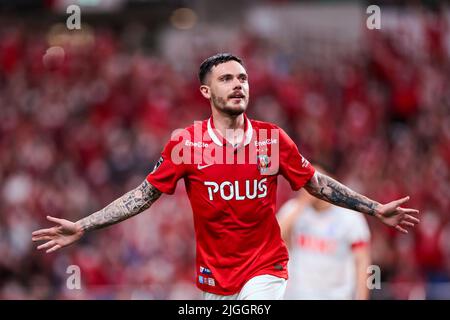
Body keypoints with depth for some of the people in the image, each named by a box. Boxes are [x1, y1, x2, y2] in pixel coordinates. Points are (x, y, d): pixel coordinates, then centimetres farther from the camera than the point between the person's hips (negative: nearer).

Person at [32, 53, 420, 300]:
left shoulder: (273, 139, -1)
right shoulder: (186, 142, -5)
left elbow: (317, 182, 10)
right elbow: (145, 194, 0)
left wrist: (376, 209, 8)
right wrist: (82, 227, -6)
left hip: (265, 270, -1)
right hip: (213, 277, 1)